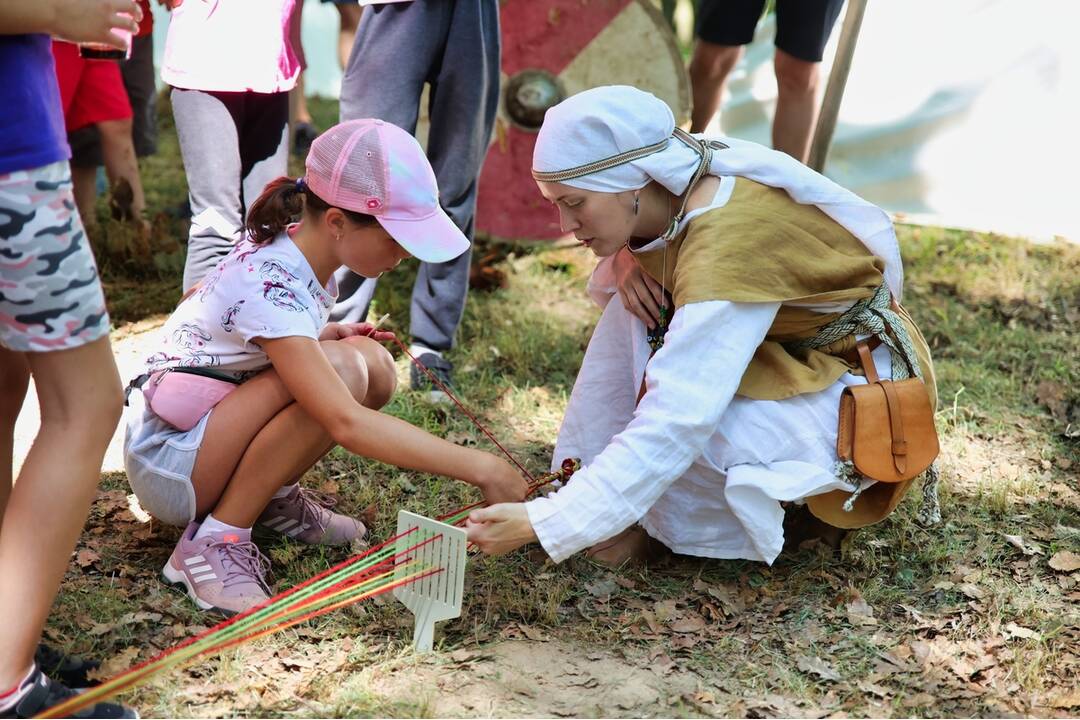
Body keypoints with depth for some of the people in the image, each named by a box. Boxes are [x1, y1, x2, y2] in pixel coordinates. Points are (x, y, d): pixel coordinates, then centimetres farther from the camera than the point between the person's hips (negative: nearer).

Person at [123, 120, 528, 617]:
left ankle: (271, 497, 4)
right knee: (341, 369, -30)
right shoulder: (272, 287, -29)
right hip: (167, 461, -9)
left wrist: (325, 333, 2)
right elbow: (346, 423, -38)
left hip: (216, 428, 9)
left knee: (374, 366, -8)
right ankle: (216, 538, -19)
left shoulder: (291, 252, -1)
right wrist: (478, 468, -37)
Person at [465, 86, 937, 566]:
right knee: (633, 311, -6)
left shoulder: (724, 255, -35)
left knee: (688, 423, -31)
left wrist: (541, 522, -37)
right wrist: (626, 260, -12)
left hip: (862, 389, -8)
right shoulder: (676, 185, -12)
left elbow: (672, 429, -38)